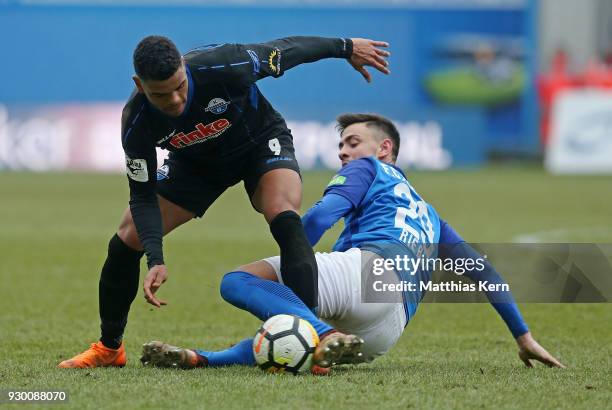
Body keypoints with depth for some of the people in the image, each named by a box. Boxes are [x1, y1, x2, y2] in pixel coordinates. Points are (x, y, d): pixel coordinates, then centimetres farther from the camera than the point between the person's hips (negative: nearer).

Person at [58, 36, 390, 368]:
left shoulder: (221, 67, -39)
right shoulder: (136, 125, -31)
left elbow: (285, 51, -23)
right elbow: (143, 196, -22)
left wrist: (346, 48, -8)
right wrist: (156, 260, -36)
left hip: (261, 142, -3)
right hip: (196, 162, 3)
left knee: (285, 220, -31)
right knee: (126, 241, -4)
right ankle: (109, 348, 17)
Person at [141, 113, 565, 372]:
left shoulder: (368, 169, 21)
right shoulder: (428, 213, 42)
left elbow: (319, 217, 3)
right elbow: (483, 271, 40)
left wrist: (281, 272, 11)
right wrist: (523, 335, 43)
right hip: (385, 334, 8)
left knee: (238, 280, -20)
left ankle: (325, 336, -38)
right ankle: (200, 358, -17)